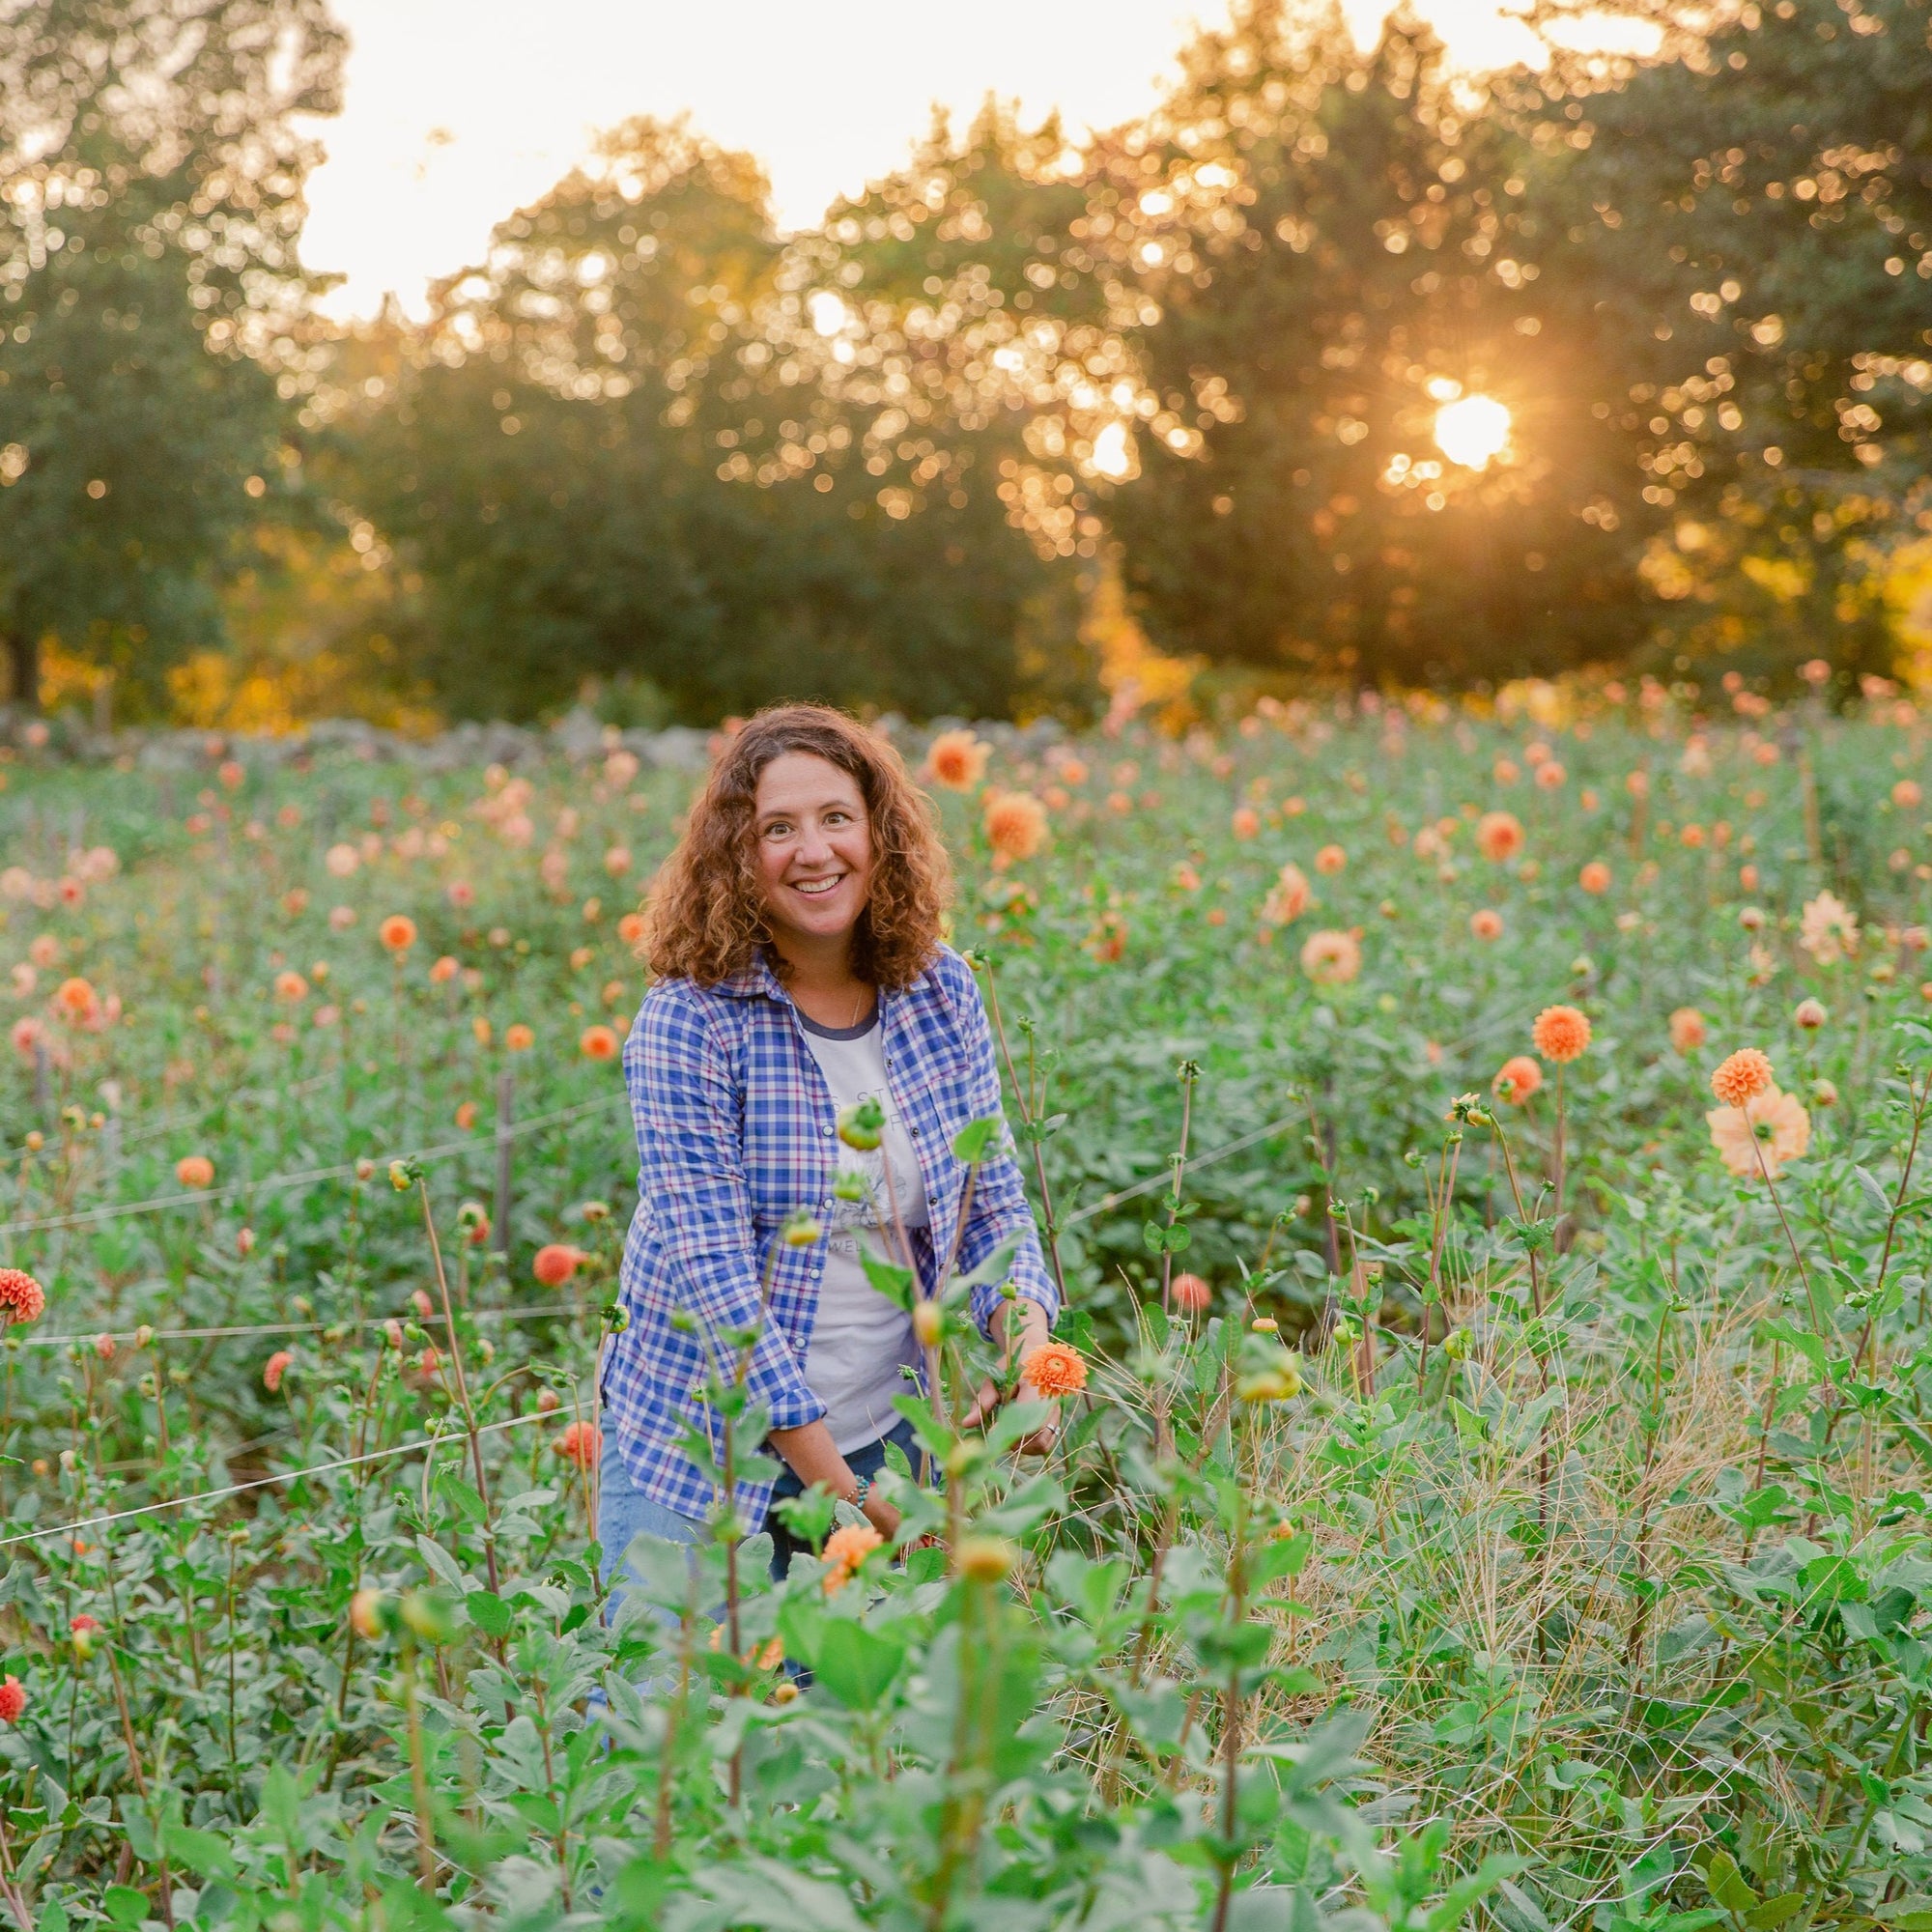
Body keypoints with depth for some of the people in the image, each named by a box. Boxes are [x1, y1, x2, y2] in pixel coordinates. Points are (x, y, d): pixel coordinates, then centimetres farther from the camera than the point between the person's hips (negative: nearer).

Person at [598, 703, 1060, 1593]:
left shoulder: (941, 994, -1)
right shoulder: (687, 1023, -15)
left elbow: (992, 1201, 6)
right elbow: (710, 1267, -19)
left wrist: (1024, 1323, -16)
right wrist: (834, 1483, -22)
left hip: (893, 1434, 4)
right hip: (700, 1451, -3)